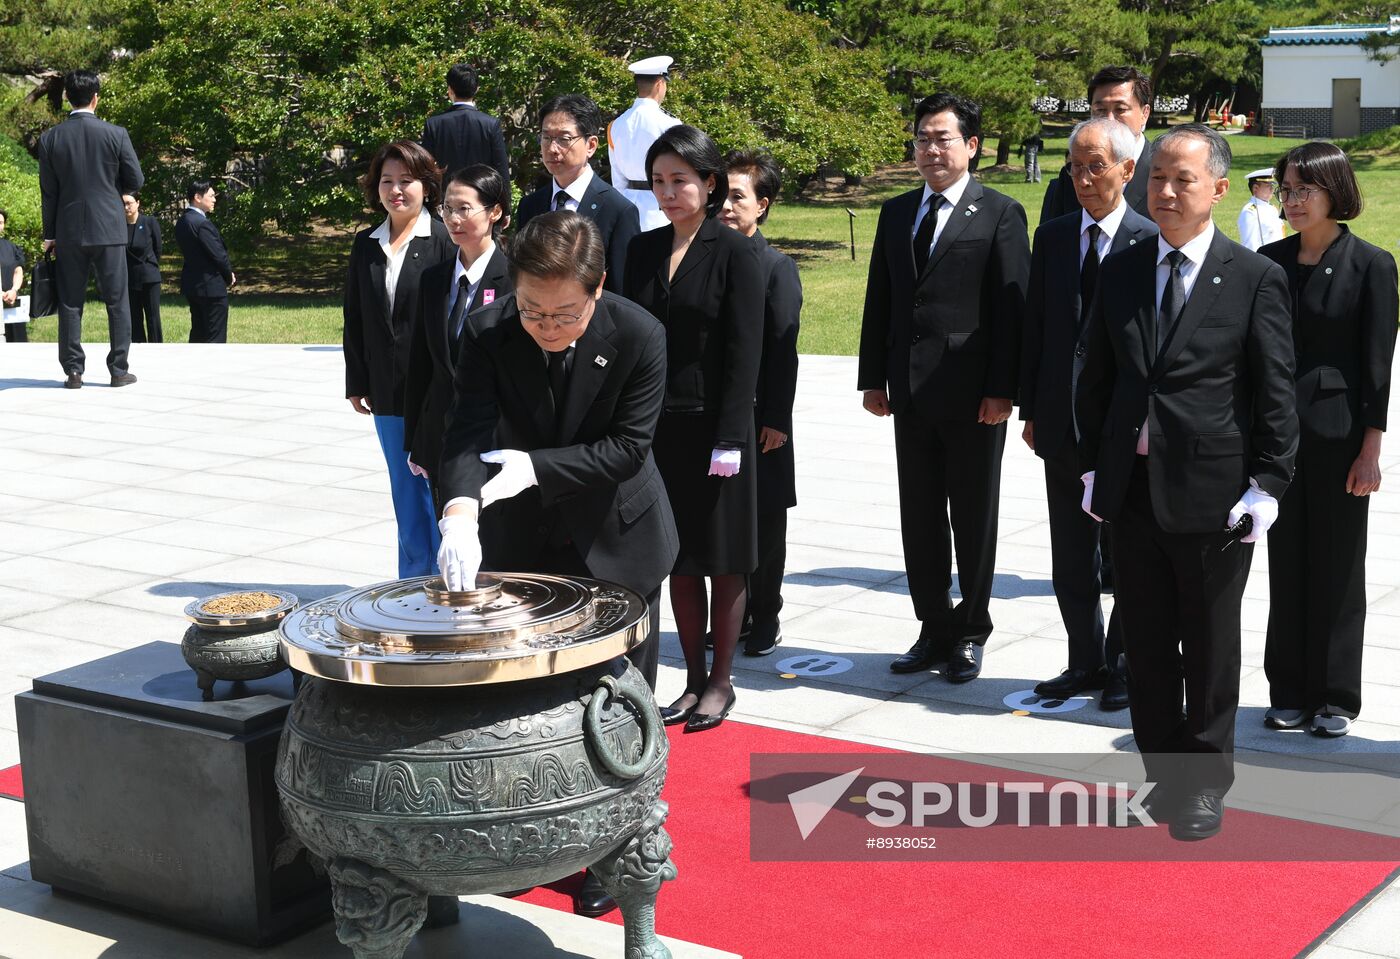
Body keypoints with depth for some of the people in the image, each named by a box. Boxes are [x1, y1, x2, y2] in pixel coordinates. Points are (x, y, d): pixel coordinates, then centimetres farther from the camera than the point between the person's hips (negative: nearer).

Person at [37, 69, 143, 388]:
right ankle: (119, 370, 5)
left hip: (68, 232, 1)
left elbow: (48, 191, 2)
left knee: (70, 303, 7)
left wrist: (49, 235, 9)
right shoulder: (115, 134, -6)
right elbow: (135, 180, -1)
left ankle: (73, 371, 6)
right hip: (109, 229, -1)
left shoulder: (50, 138, -2)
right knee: (117, 301, 6)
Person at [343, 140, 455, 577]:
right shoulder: (365, 245, 8)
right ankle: (414, 581, 20)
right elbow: (355, 320, 11)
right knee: (405, 491, 11)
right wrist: (356, 384, 8)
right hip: (388, 392, 5)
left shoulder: (444, 241, -7)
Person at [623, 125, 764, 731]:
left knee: (723, 559, 5)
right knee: (679, 558, 10)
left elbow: (743, 353, -11)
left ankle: (721, 682, 17)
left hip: (713, 426, -5)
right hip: (656, 426, 5)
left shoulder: (735, 254, -7)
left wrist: (729, 440, -16)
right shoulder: (643, 250, 8)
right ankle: (694, 680, 21)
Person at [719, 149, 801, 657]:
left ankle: (765, 619, 17)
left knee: (763, 522, 5)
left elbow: (784, 350, -8)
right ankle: (732, 616, 21)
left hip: (758, 418, -4)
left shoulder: (777, 268, -4)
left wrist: (776, 419, -12)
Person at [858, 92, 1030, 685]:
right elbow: (879, 301, 13)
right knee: (920, 517, 10)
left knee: (974, 518, 6)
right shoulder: (896, 214, 12)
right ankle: (935, 629, 21)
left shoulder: (1000, 214, -4)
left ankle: (970, 633, 19)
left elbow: (1012, 306, -9)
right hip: (911, 391, 5)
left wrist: (1002, 388, -14)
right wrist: (873, 378, 8)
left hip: (972, 394, -5)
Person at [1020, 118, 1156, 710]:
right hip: (1063, 424, 5)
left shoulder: (1152, 242, -7)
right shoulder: (1052, 238, 8)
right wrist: (1030, 410, 8)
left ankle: (1124, 664, 20)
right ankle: (1086, 662, 25)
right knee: (1071, 557, 12)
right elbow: (1035, 328, 11)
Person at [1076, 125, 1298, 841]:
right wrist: (1092, 466, 8)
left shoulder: (1255, 279, -5)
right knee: (1146, 646, 12)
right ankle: (1165, 775, 27)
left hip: (1212, 494, -4)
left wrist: (1267, 485, -10)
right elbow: (1096, 377, 12)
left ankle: (1206, 787, 23)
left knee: (1210, 649, 9)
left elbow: (1276, 393, -5)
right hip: (1132, 487, 4)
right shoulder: (1120, 272, 7)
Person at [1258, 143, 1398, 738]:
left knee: (1337, 567, 4)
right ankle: (1291, 693, 19)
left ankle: (1336, 695, 15)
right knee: (1286, 565, 9)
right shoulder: (1269, 261, 7)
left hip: (1338, 432, -4)